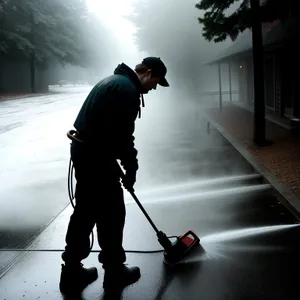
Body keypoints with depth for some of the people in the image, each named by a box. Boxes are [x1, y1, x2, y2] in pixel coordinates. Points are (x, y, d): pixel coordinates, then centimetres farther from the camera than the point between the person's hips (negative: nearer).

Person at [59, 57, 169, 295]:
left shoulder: (113, 81, 18)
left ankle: (72, 272, 26)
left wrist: (124, 165, 19)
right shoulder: (127, 89, -15)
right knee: (112, 213, 3)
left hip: (84, 151, 10)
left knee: (85, 212, 16)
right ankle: (115, 271, 19)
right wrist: (131, 170, -8)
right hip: (97, 157, -10)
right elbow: (123, 135, -20)